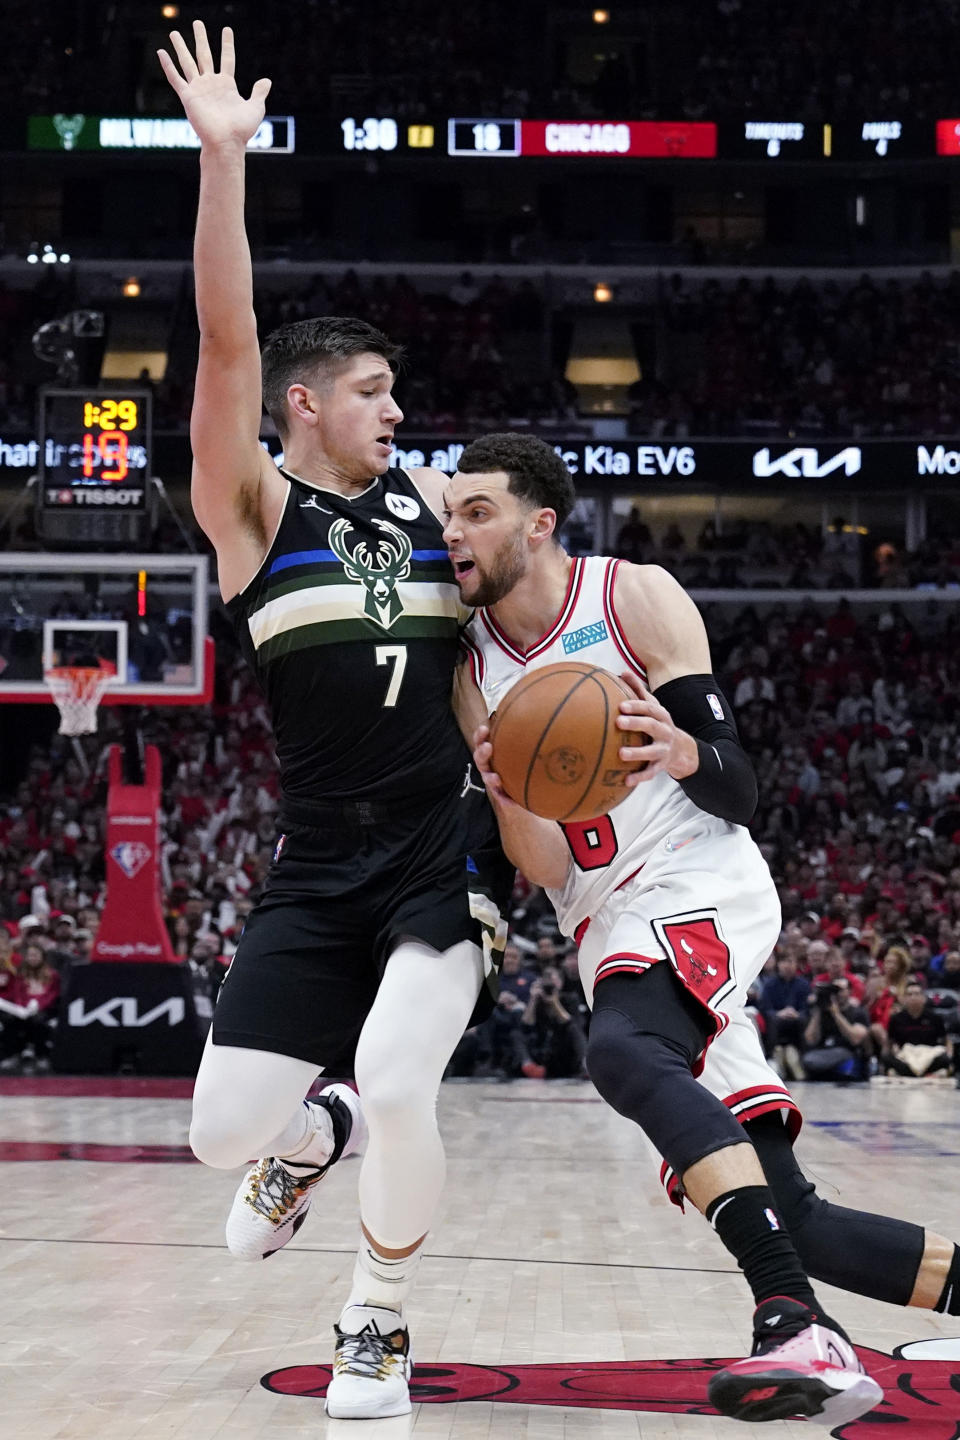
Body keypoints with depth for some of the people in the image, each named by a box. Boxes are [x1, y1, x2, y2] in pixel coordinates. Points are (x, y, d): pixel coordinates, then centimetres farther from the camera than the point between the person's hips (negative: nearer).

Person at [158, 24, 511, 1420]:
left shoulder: (430, 501, 9)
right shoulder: (252, 509, -1)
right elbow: (226, 344, -13)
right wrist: (221, 157, -22)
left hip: (447, 853, 1)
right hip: (320, 868, 0)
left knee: (396, 1085, -22)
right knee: (224, 1134, -4)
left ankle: (377, 1326, 6)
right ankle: (316, 1140, 36)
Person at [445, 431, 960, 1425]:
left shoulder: (636, 598, -4)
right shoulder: (472, 670, 7)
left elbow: (739, 795, -6)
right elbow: (543, 872, 1)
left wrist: (683, 752, -28)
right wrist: (504, 793, -19)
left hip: (702, 890, -5)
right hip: (609, 929, 6)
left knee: (620, 1049, -37)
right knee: (787, 1217, -3)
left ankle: (797, 1326, -45)